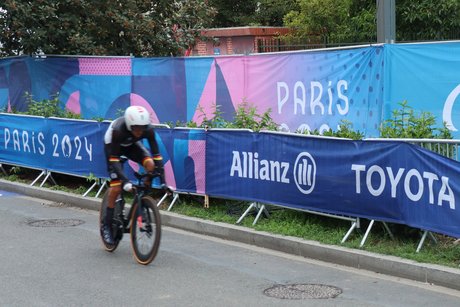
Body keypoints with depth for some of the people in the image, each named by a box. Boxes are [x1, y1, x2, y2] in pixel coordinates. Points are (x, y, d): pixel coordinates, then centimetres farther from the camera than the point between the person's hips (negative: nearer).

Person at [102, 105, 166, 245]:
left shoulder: (148, 129, -32)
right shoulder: (117, 130, -40)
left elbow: (156, 155, -28)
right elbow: (113, 158, -38)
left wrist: (163, 181, -35)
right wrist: (125, 181, -48)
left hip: (132, 145, 3)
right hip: (113, 145, -3)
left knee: (150, 164, -27)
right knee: (116, 187, -13)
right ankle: (107, 226, 2)